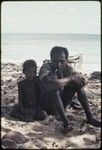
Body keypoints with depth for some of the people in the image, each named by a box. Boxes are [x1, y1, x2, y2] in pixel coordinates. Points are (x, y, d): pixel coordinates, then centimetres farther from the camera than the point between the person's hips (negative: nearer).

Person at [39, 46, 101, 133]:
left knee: (78, 84, -10)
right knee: (54, 88, -33)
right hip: (47, 105, -6)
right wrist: (71, 78, -29)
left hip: (61, 103, 6)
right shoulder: (45, 68, -20)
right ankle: (65, 122, -36)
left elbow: (82, 80, -15)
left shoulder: (66, 67, -3)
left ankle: (90, 117, -12)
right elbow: (51, 84, -40)